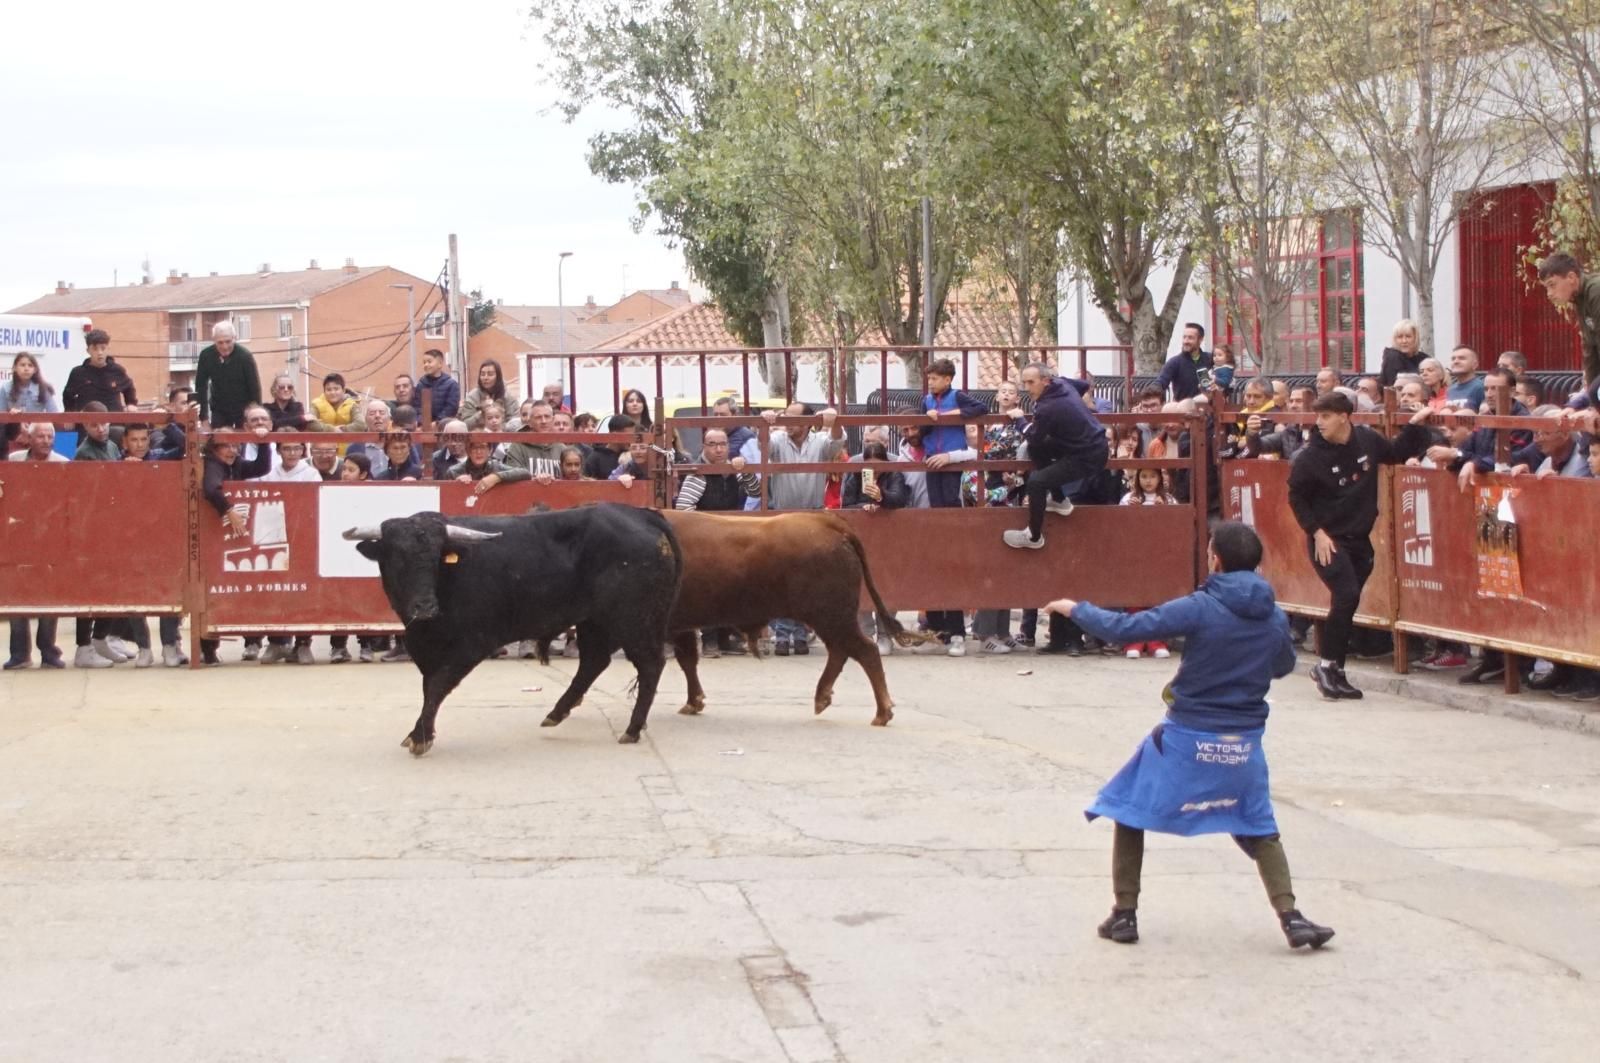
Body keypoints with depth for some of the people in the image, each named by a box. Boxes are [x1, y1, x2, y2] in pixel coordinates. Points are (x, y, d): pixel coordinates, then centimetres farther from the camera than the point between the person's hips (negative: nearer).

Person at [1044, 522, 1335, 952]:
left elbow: (1124, 629, -15)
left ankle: (1124, 914, 12)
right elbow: (1283, 666, 20)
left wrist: (1076, 609, 0)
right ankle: (1291, 918, 6)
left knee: (1129, 813, 14)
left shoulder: (1199, 609, -15)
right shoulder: (1275, 619, -1)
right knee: (1259, 831, 21)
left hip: (1187, 739, -4)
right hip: (1244, 744, 4)